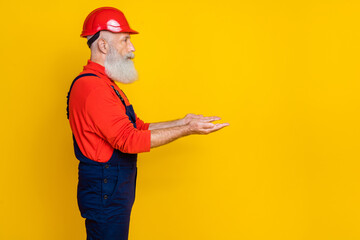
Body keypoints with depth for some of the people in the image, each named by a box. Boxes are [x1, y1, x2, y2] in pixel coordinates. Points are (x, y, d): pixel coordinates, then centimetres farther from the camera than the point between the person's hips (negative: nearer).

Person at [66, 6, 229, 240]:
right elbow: (128, 140, -25)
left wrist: (183, 122, 8)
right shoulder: (93, 88, -20)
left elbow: (138, 127, 16)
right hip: (105, 193, -10)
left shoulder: (103, 84, 16)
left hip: (112, 190, 10)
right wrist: (186, 130, -22)